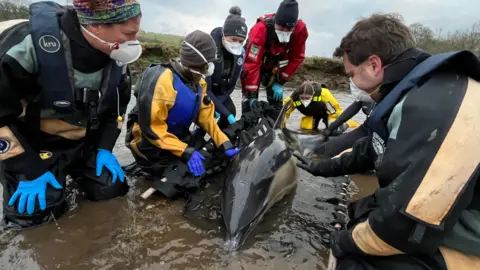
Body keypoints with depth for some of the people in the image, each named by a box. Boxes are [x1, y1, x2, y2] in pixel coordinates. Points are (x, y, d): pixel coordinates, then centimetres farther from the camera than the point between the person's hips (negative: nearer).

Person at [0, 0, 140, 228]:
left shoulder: (117, 58, -11)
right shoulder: (28, 44, -29)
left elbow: (117, 105, 4)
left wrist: (105, 149, -3)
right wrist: (30, 170, -18)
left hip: (84, 142, 5)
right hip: (31, 145, -4)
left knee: (111, 189, -1)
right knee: (36, 213, -8)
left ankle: (72, 171, 28)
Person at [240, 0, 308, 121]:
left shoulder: (300, 29, -27)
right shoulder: (261, 29, -38)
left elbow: (296, 58, -14)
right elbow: (252, 64, -38)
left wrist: (280, 82, -18)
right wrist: (251, 95, -39)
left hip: (273, 66, 4)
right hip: (253, 60, -3)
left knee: (276, 99, 0)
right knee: (249, 100, -13)